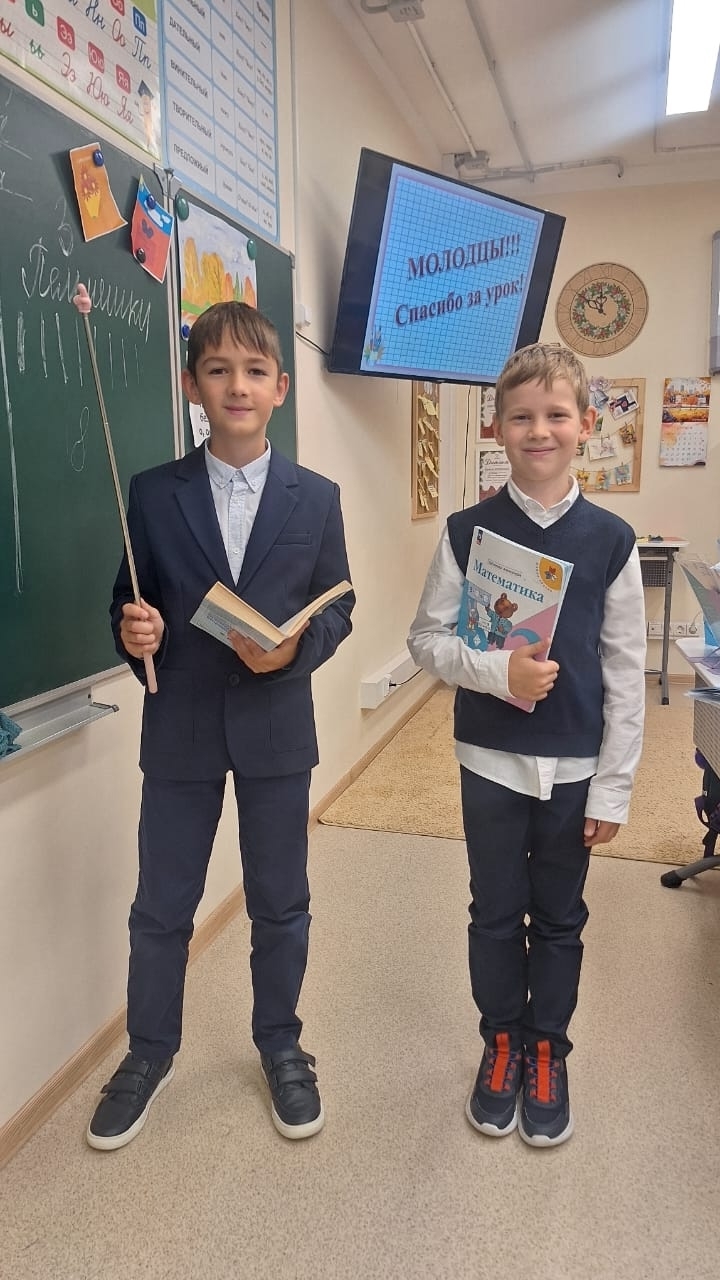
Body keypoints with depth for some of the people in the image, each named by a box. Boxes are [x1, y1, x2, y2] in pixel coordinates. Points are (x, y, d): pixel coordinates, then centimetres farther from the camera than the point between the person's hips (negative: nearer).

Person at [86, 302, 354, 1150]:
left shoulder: (316, 498, 0)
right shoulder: (152, 493, -2)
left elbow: (338, 608, 2)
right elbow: (129, 602, 2)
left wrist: (295, 647, -17)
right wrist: (132, 633, -20)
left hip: (277, 728, 0)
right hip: (180, 731, 0)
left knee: (280, 904, 15)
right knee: (161, 907, 14)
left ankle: (280, 1046, 39)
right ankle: (149, 1055, 38)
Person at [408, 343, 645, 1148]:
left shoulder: (610, 540, -6)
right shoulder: (467, 532, -6)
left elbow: (626, 673, -4)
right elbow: (426, 639, -4)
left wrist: (613, 786, -4)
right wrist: (498, 671, -22)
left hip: (574, 768, 0)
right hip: (490, 762, 0)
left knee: (559, 921, 16)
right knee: (494, 915, 15)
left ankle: (546, 1051, 38)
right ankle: (500, 1042, 39)